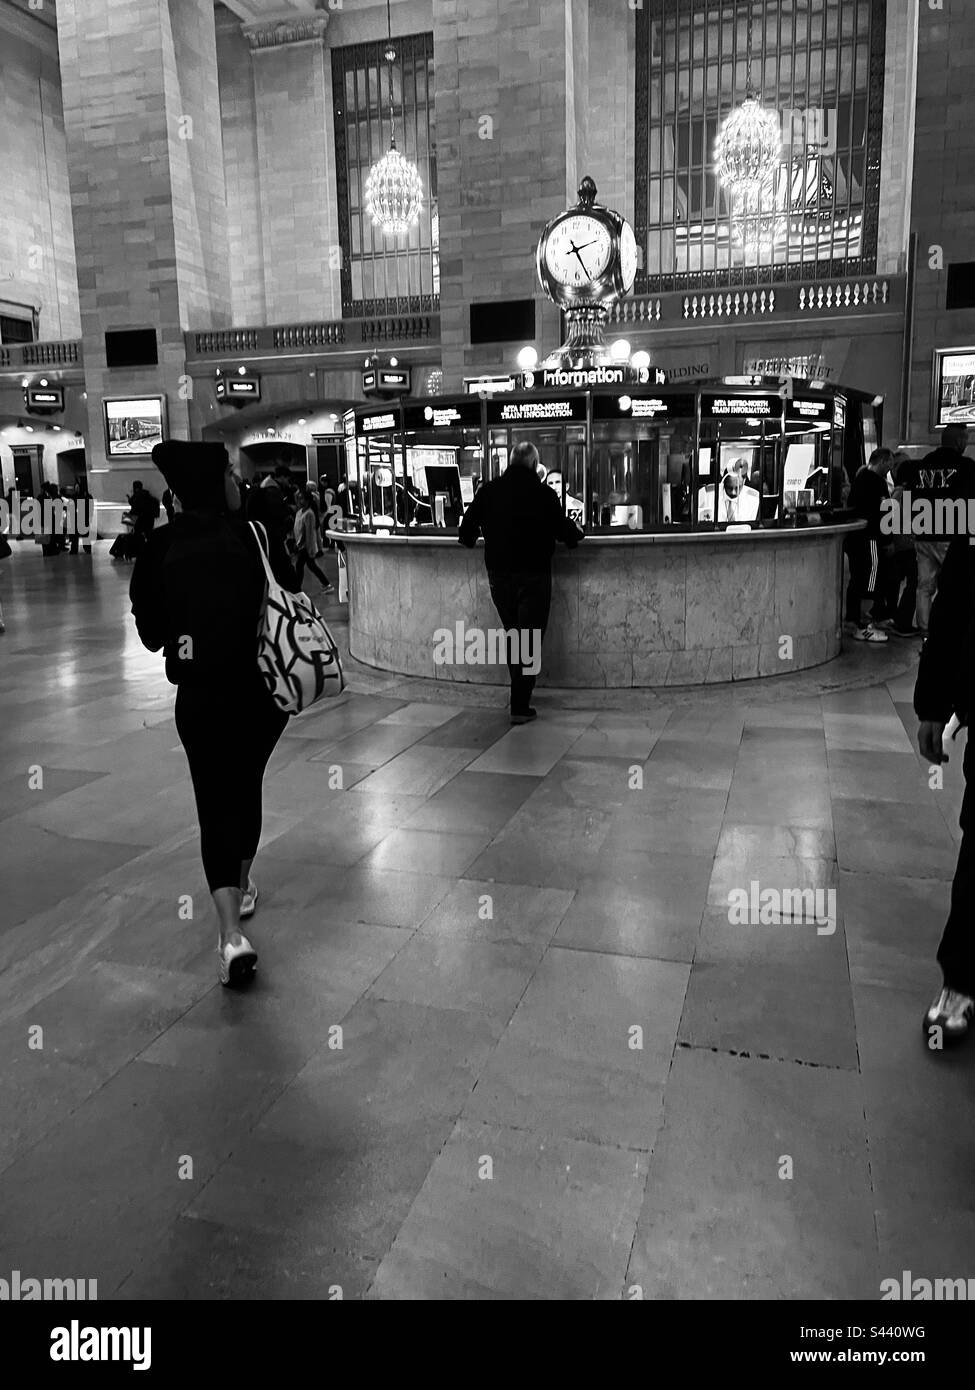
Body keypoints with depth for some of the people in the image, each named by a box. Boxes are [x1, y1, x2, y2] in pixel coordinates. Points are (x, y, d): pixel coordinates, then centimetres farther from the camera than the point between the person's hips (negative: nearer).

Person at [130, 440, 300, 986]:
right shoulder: (255, 536, -9)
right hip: (263, 687, 1)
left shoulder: (160, 547, -6)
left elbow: (150, 630, 1)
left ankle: (232, 932, -13)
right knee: (247, 787, 22)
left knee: (216, 803, 2)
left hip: (200, 696, -1)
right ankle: (242, 888, 41)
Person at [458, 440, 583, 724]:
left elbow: (467, 534, 3)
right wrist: (577, 533, 18)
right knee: (529, 640, 2)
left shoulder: (487, 490, -1)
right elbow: (565, 532, -4)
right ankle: (520, 707, 0)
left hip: (498, 575, 4)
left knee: (512, 635, 20)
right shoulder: (543, 493, -9)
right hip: (534, 574, -4)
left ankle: (519, 697, 29)